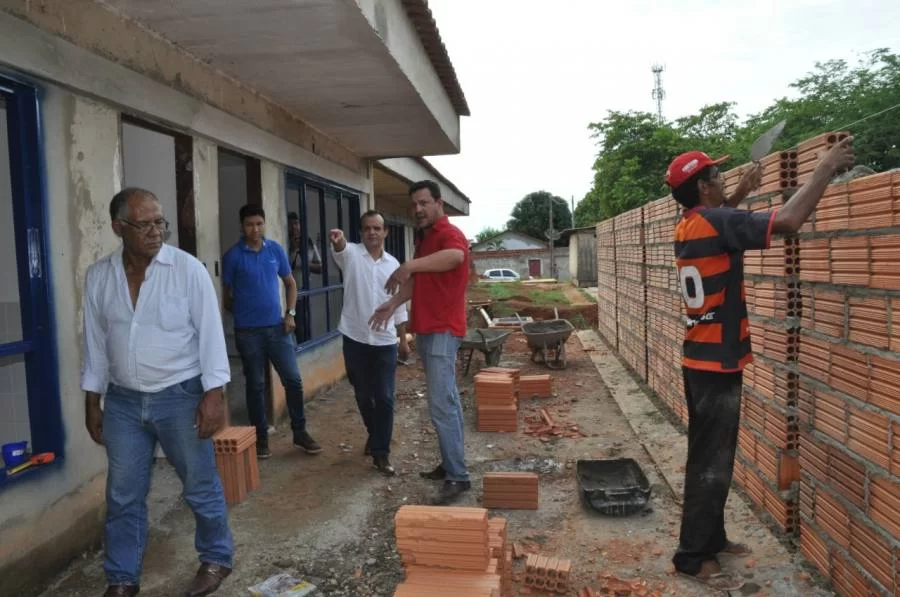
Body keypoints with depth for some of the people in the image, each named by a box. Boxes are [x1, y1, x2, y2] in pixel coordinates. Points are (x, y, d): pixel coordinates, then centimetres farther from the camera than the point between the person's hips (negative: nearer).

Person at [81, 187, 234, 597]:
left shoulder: (187, 269, -11)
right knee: (123, 495, 13)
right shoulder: (98, 276, 1)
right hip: (123, 401, 4)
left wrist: (214, 395, -14)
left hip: (181, 396, -3)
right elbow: (95, 343, 8)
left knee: (201, 486, 9)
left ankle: (217, 559, 31)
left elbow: (210, 334, -10)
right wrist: (92, 403, 10)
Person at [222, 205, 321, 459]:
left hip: (277, 326, 3)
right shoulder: (233, 256, -5)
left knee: (293, 379, 3)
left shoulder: (276, 250, 4)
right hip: (248, 331, -3)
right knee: (256, 385, 7)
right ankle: (261, 437, 20)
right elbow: (227, 295, 2)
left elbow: (290, 283, 12)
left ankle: (300, 432, 17)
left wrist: (290, 313, 2)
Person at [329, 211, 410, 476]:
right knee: (363, 396, 14)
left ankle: (381, 453, 8)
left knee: (384, 399, -1)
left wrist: (403, 340, 12)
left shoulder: (393, 264, 6)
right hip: (355, 339, -1)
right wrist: (337, 240, -54)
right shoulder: (351, 254, -3)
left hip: (385, 341, 1)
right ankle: (374, 434, 39)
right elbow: (340, 249, -30)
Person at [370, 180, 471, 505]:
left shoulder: (450, 234, -13)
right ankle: (451, 463, 24)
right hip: (427, 329, 10)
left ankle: (458, 476, -4)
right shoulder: (425, 239, 18)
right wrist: (393, 303, 10)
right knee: (446, 399, 15)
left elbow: (456, 256, -38)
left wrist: (409, 265, -40)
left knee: (441, 403, -11)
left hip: (443, 331, -10)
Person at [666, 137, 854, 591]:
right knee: (711, 463, 0)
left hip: (701, 359, 9)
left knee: (709, 457, 18)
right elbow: (788, 221, -25)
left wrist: (738, 196, 24)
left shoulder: (689, 226, 8)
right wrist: (826, 167, -12)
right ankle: (693, 556, 10)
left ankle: (711, 539, 31)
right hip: (717, 363, -9)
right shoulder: (714, 224, -18)